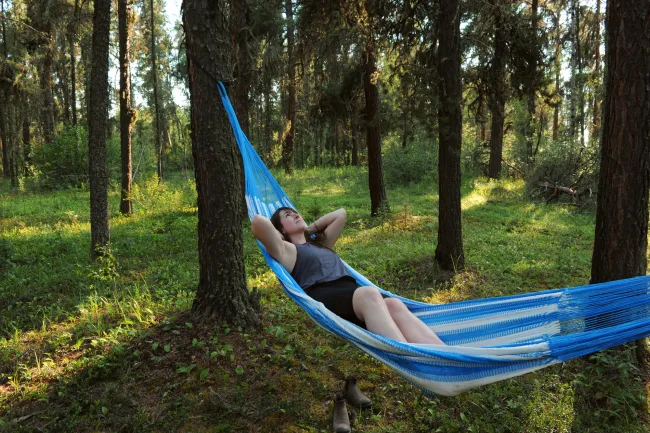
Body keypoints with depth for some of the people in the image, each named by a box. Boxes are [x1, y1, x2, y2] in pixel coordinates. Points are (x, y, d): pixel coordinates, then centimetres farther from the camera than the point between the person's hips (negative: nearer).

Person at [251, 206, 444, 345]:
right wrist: (278, 236, 18)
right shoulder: (286, 249, 16)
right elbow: (259, 222, -1)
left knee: (393, 304, -28)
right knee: (370, 293, -38)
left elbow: (340, 214, 45)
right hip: (322, 297, -6)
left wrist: (310, 227, 41)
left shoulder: (321, 242, 38)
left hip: (353, 293, 6)